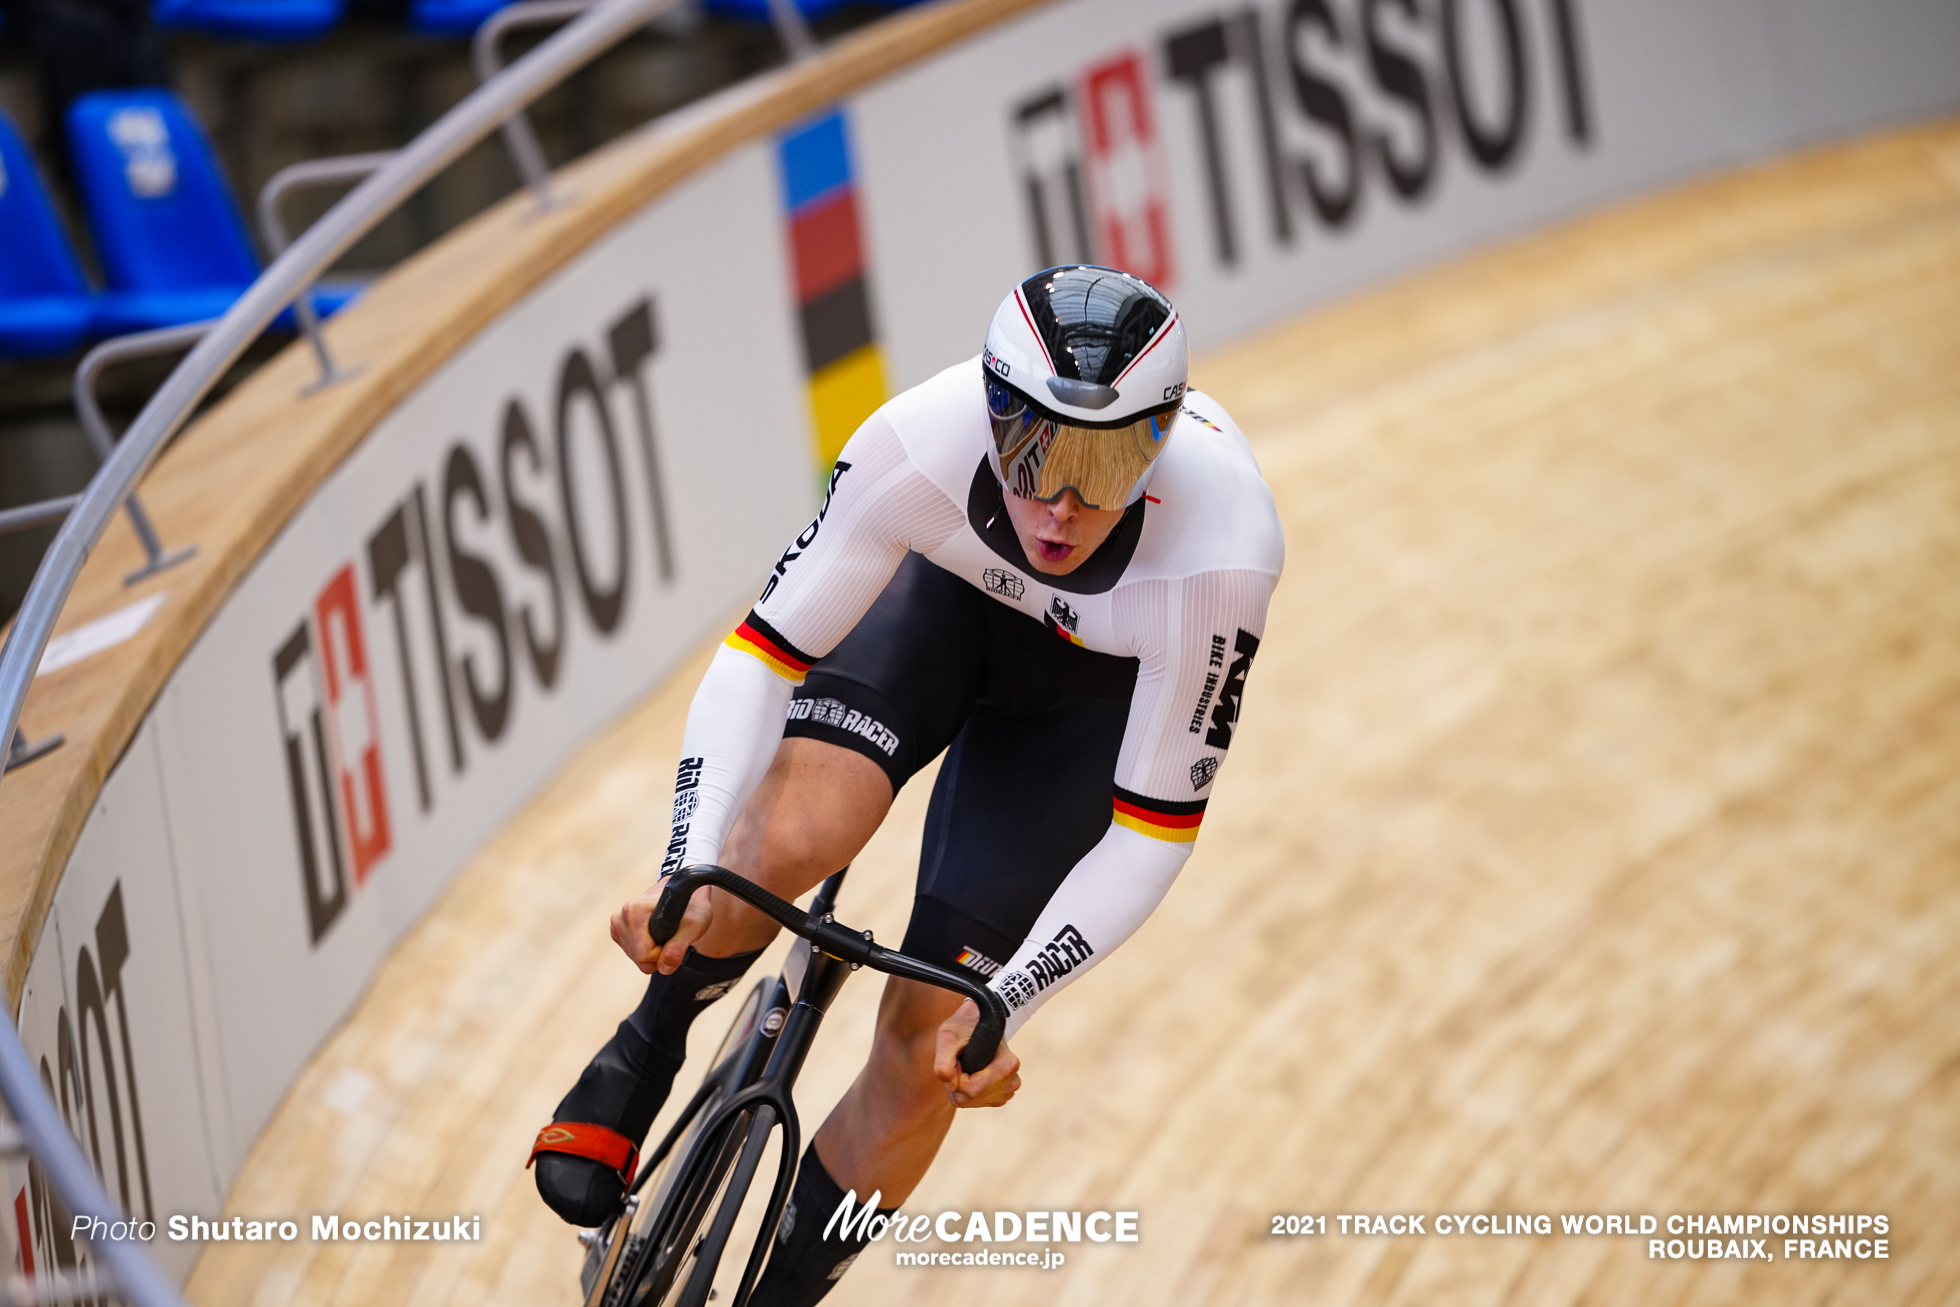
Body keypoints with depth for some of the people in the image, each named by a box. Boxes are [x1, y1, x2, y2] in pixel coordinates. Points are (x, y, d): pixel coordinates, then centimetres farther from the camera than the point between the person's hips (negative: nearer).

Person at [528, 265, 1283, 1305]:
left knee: (925, 1047, -8)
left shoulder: (1219, 551, -40)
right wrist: (689, 873, -41)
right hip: (948, 593, 1)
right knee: (789, 834, -30)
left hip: (1097, 684, -1)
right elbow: (763, 653, -28)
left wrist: (1002, 1005, -35)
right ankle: (643, 1054, 1)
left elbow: (1154, 830, -28)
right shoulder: (922, 443, -37)